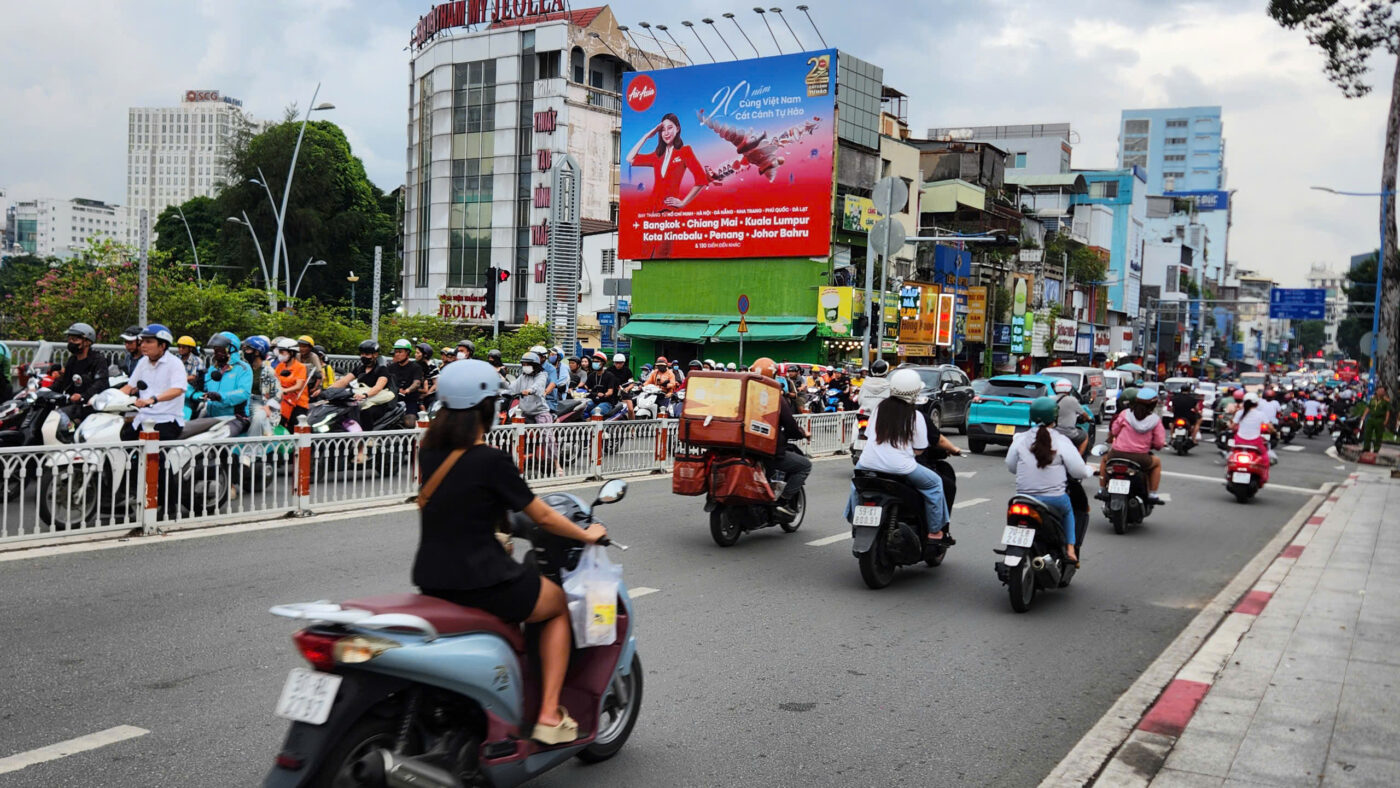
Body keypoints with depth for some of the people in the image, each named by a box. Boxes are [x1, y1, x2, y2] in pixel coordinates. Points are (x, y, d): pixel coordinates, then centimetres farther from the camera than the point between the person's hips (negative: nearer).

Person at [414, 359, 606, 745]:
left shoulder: (429, 451, 4)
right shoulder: (491, 460, -17)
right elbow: (543, 517, -7)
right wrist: (587, 535, 10)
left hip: (430, 579, 7)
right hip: (480, 580, -7)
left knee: (512, 596, 36)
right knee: (559, 607, 19)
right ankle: (548, 716, 12)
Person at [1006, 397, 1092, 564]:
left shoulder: (1020, 439, 1)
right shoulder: (1062, 441, -7)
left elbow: (1010, 466, 11)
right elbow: (1078, 471, -6)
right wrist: (1090, 470, 17)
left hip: (1024, 497, 2)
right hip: (1055, 499, -1)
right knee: (1068, 511, 31)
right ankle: (1070, 549, 21)